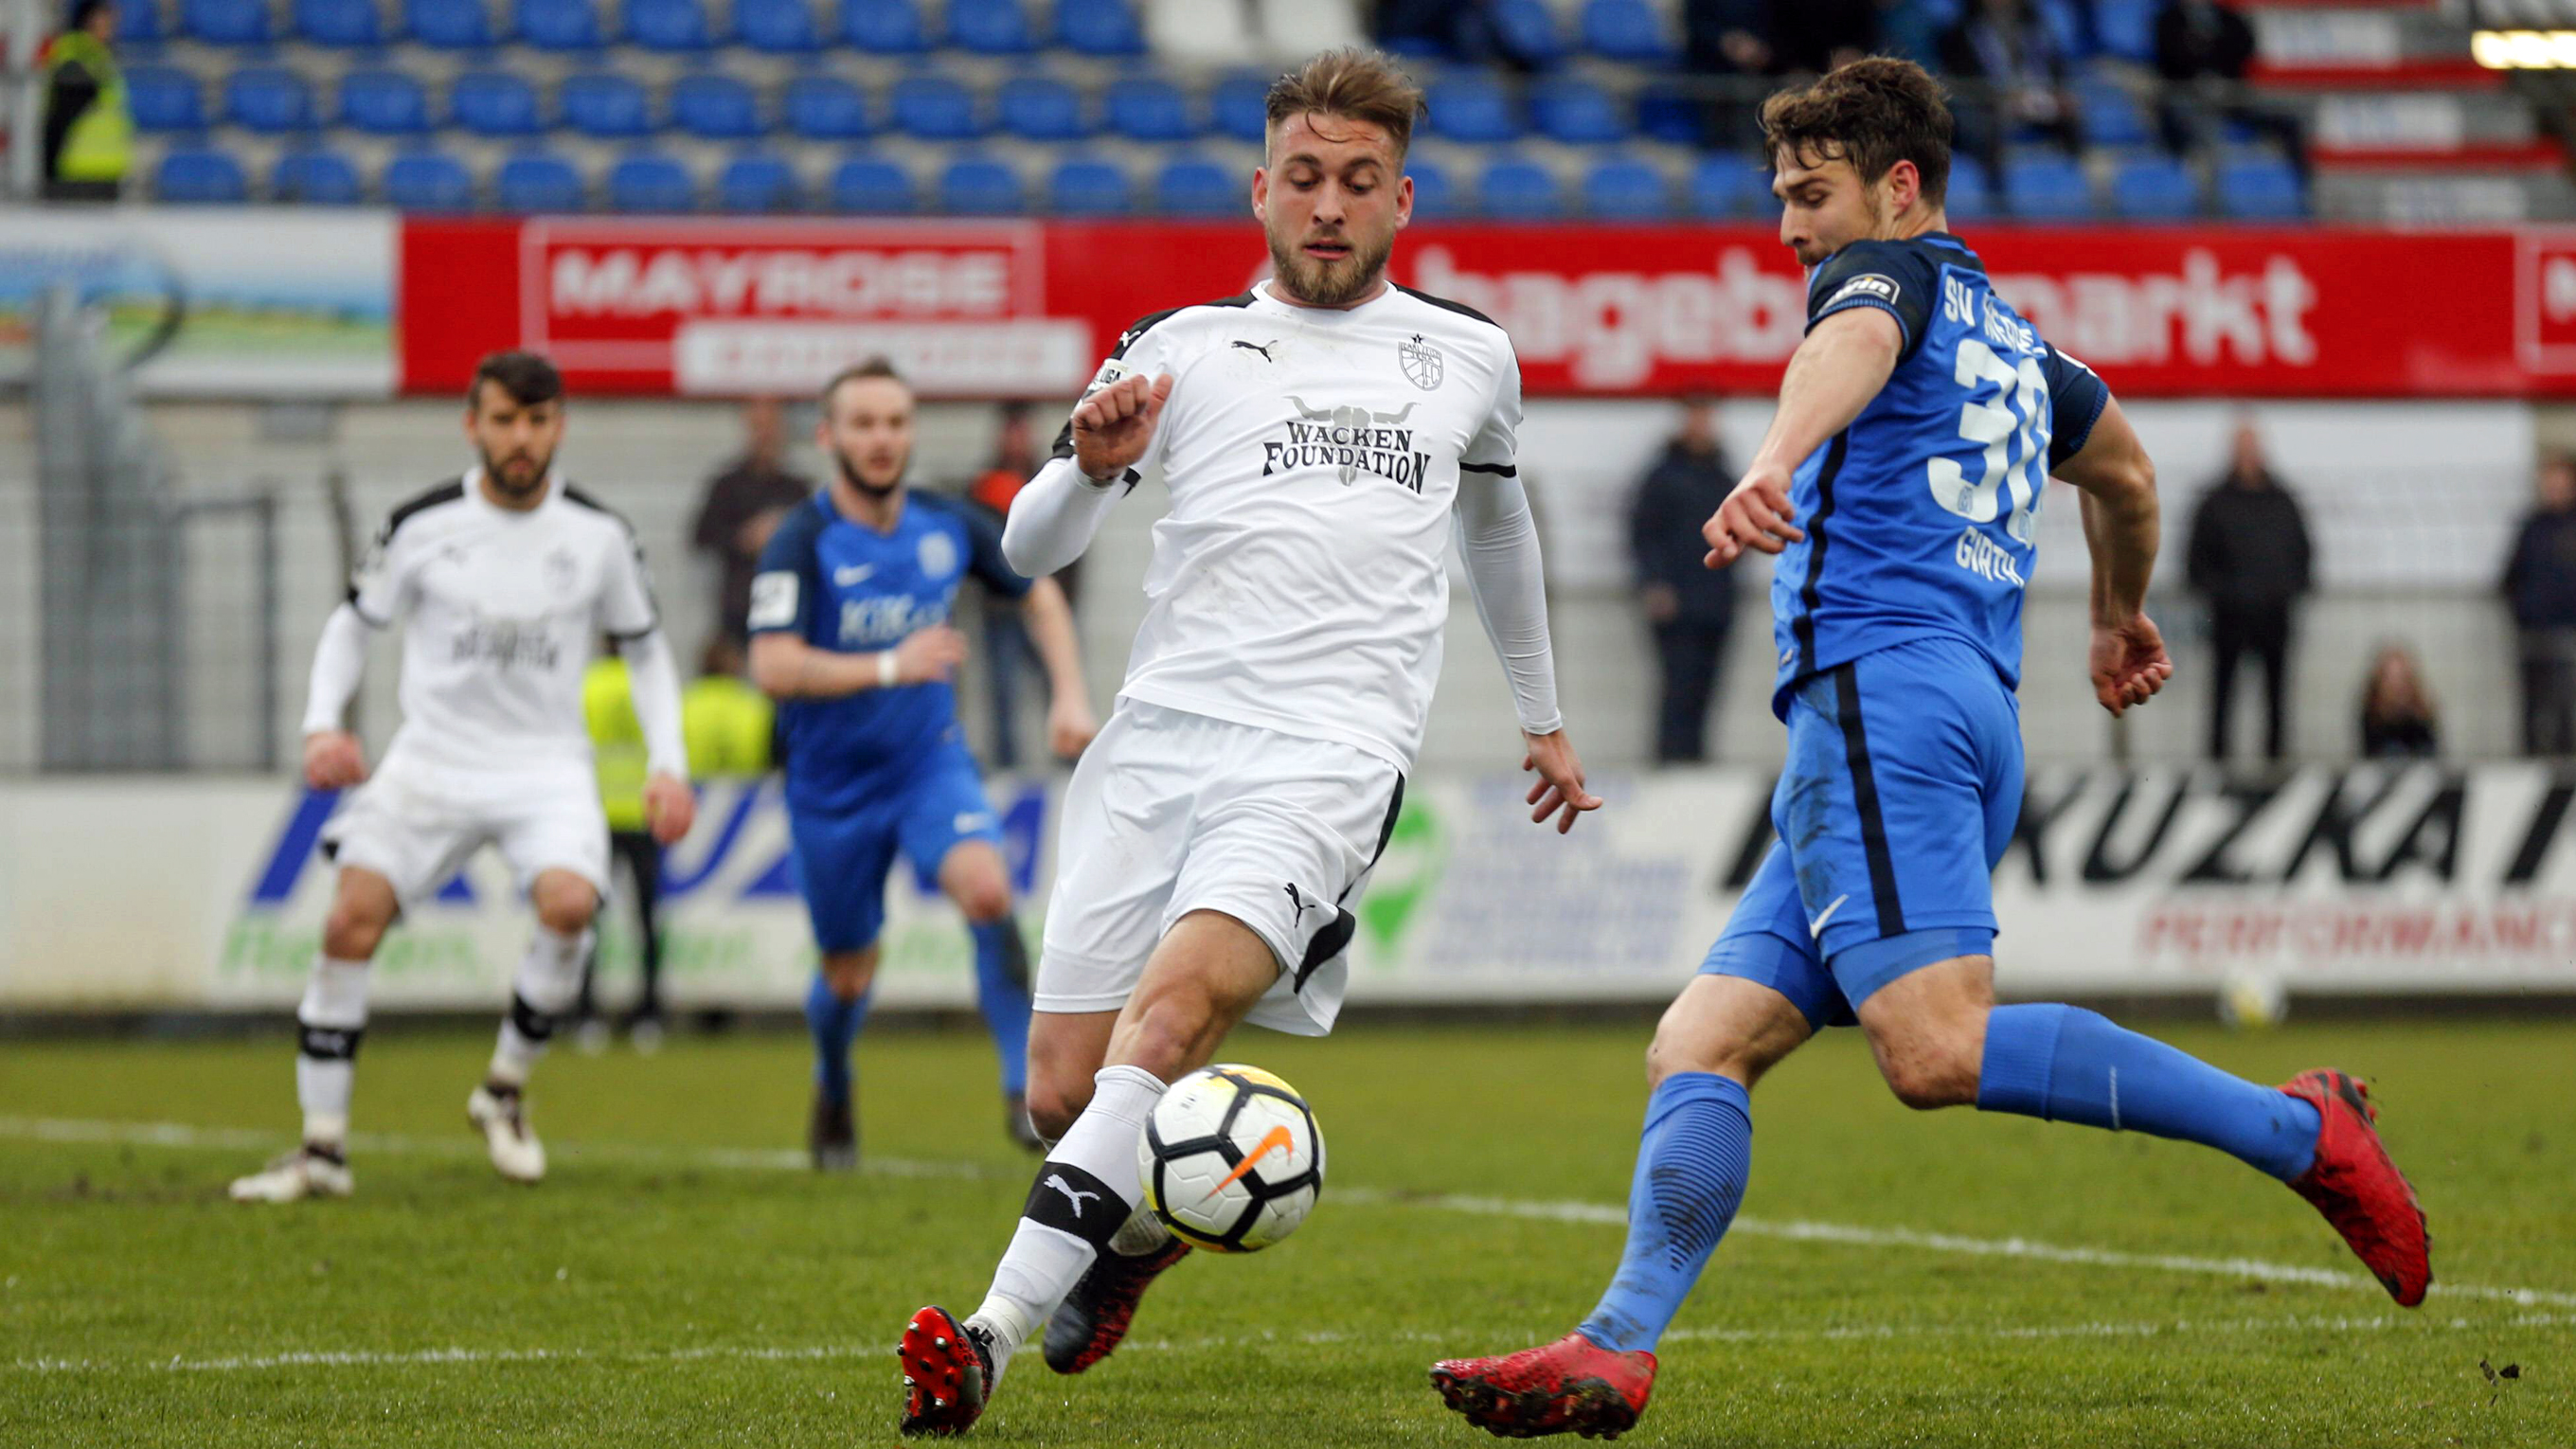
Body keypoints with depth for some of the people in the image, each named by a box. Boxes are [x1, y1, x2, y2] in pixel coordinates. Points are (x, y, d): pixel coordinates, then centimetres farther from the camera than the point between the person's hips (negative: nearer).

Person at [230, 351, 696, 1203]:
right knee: (352, 919, -17)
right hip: (432, 758, 0)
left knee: (569, 902, -28)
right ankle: (322, 1149, -7)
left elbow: (645, 648, 13)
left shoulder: (598, 536, 0)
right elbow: (354, 623, 11)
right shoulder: (423, 526, -2)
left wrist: (666, 766, 3)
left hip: (547, 765, 0)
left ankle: (505, 1092, -3)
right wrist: (323, 724, -5)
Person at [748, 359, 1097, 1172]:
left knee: (987, 890, -27)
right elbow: (774, 668, -30)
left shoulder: (948, 527, -3)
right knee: (849, 972, 11)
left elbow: (1039, 595, 15)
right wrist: (888, 667, -39)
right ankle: (833, 1099, 43)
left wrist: (1070, 696, 4)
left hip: (931, 763, 2)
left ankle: (1026, 1088, -19)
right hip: (832, 789, -2)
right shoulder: (801, 545, -17)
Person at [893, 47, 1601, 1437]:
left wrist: (1542, 717, 44)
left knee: (1174, 1005, -27)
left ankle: (993, 1336, -34)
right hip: (1160, 735, 2)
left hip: (1330, 758, -2)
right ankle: (1140, 1229, 32)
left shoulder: (1467, 356, 17)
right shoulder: (1180, 345, 12)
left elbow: (1495, 522, 36)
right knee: (1063, 1092, -4)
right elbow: (1028, 547, 10)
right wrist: (1091, 466, -12)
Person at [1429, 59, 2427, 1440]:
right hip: (1973, 719, 10)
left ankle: (2295, 1130, -21)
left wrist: (1775, 460, -44)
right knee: (1698, 1051, 2)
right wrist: (2120, 615, 67)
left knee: (1936, 1050, -24)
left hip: (1879, 683, -10)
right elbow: (2125, 471, 48)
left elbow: (1853, 348, -22)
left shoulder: (1892, 273, 4)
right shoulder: (2013, 343, 30)